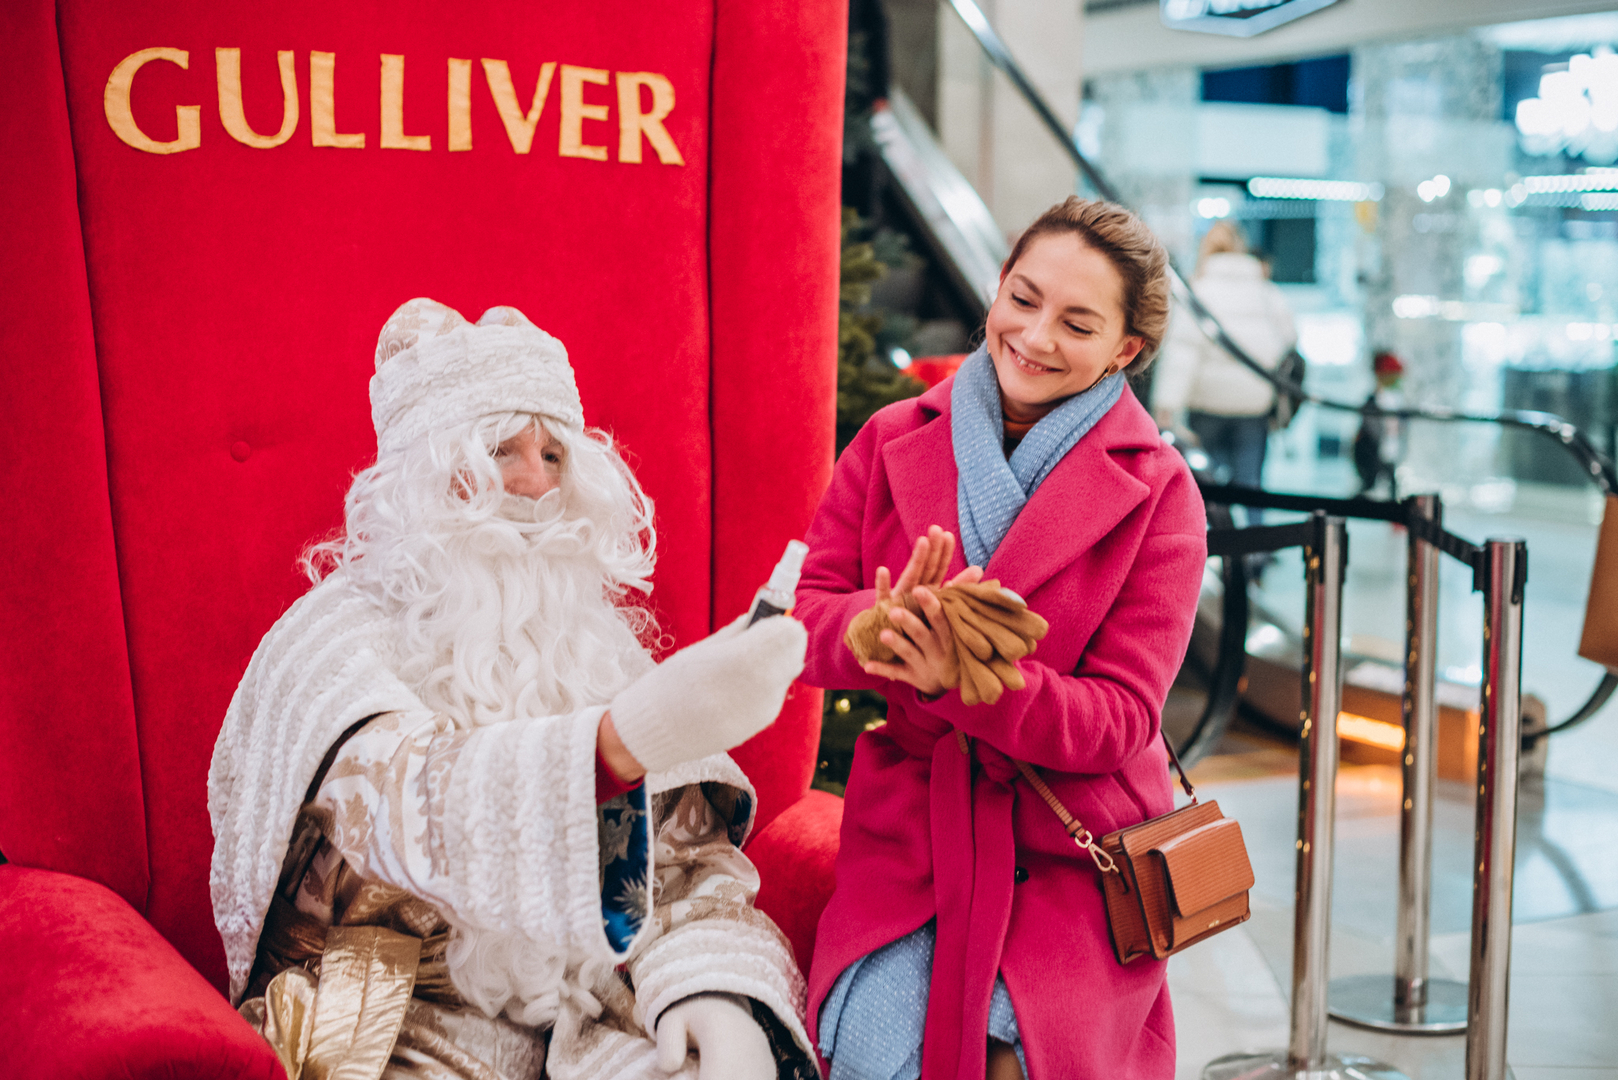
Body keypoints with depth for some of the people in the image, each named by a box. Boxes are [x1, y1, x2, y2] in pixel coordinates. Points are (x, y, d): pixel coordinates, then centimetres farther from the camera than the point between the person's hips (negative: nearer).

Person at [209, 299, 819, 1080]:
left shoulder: (591, 629, 11)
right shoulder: (333, 641, -7)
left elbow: (682, 843, 5)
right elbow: (407, 806, -28)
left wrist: (710, 985, -17)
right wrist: (624, 740, -46)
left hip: (591, 1015, 4)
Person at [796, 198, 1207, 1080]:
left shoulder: (1156, 493, -2)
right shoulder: (894, 442, 5)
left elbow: (1120, 716, -9)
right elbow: (802, 612, 2)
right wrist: (878, 627, -22)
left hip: (1070, 854, -1)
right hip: (908, 832, 1)